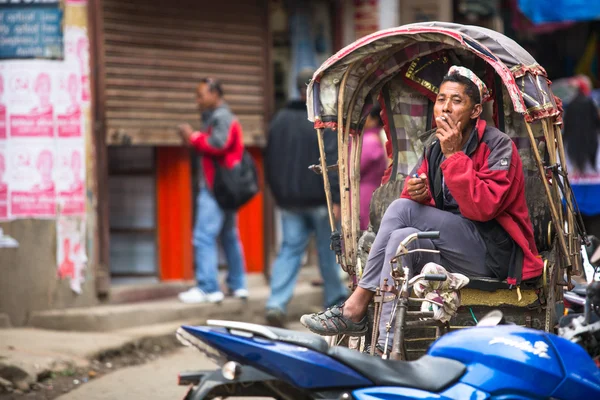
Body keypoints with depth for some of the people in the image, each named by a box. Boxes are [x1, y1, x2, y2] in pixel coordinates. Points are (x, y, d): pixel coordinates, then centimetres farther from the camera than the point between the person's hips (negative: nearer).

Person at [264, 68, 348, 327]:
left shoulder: (280, 119, 8)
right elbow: (332, 162, -18)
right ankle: (335, 300, 21)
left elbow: (270, 162, 13)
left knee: (290, 249, 3)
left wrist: (279, 194, 22)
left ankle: (276, 304, -13)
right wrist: (336, 198, -18)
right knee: (328, 249, 9)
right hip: (318, 199, -4)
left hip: (289, 199, 4)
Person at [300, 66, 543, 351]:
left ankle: (355, 308, -18)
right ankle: (386, 348, -32)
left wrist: (454, 155, -20)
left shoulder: (498, 146, -8)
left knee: (401, 210, -22)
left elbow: (483, 207, -21)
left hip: (495, 253, -6)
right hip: (455, 258, 6)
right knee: (403, 237, -25)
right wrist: (416, 193, -9)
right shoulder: (434, 151, 14)